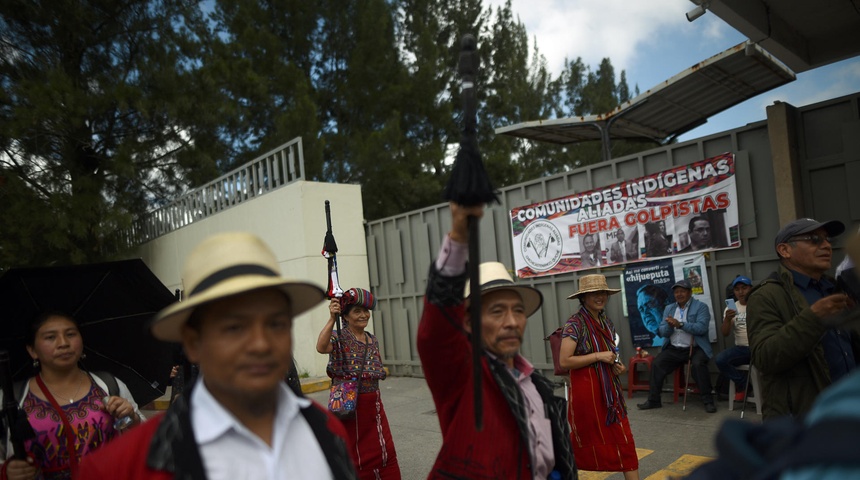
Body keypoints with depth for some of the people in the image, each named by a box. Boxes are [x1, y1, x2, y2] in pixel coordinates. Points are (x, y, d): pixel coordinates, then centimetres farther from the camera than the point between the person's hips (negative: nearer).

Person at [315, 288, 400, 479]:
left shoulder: (373, 341, 9)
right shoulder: (338, 338, -9)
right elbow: (321, 347, -33)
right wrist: (332, 319, -36)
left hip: (373, 404, 5)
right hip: (349, 404, -5)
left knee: (386, 452, 7)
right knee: (358, 455, 7)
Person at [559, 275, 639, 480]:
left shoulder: (607, 322, 8)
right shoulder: (575, 324, -15)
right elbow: (564, 361, -20)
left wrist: (616, 365, 1)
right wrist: (598, 356, -20)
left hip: (609, 387, 6)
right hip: (586, 389, -6)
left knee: (624, 439, 3)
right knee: (588, 438, 9)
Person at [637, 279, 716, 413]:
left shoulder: (701, 307, 0)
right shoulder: (669, 309, 14)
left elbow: (701, 328, -16)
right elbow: (663, 332, 8)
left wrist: (680, 324, -24)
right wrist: (669, 326, -15)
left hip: (695, 348, -4)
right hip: (673, 349, 4)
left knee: (698, 364, -33)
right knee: (656, 364, -14)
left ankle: (708, 400, -17)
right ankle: (653, 400, -2)